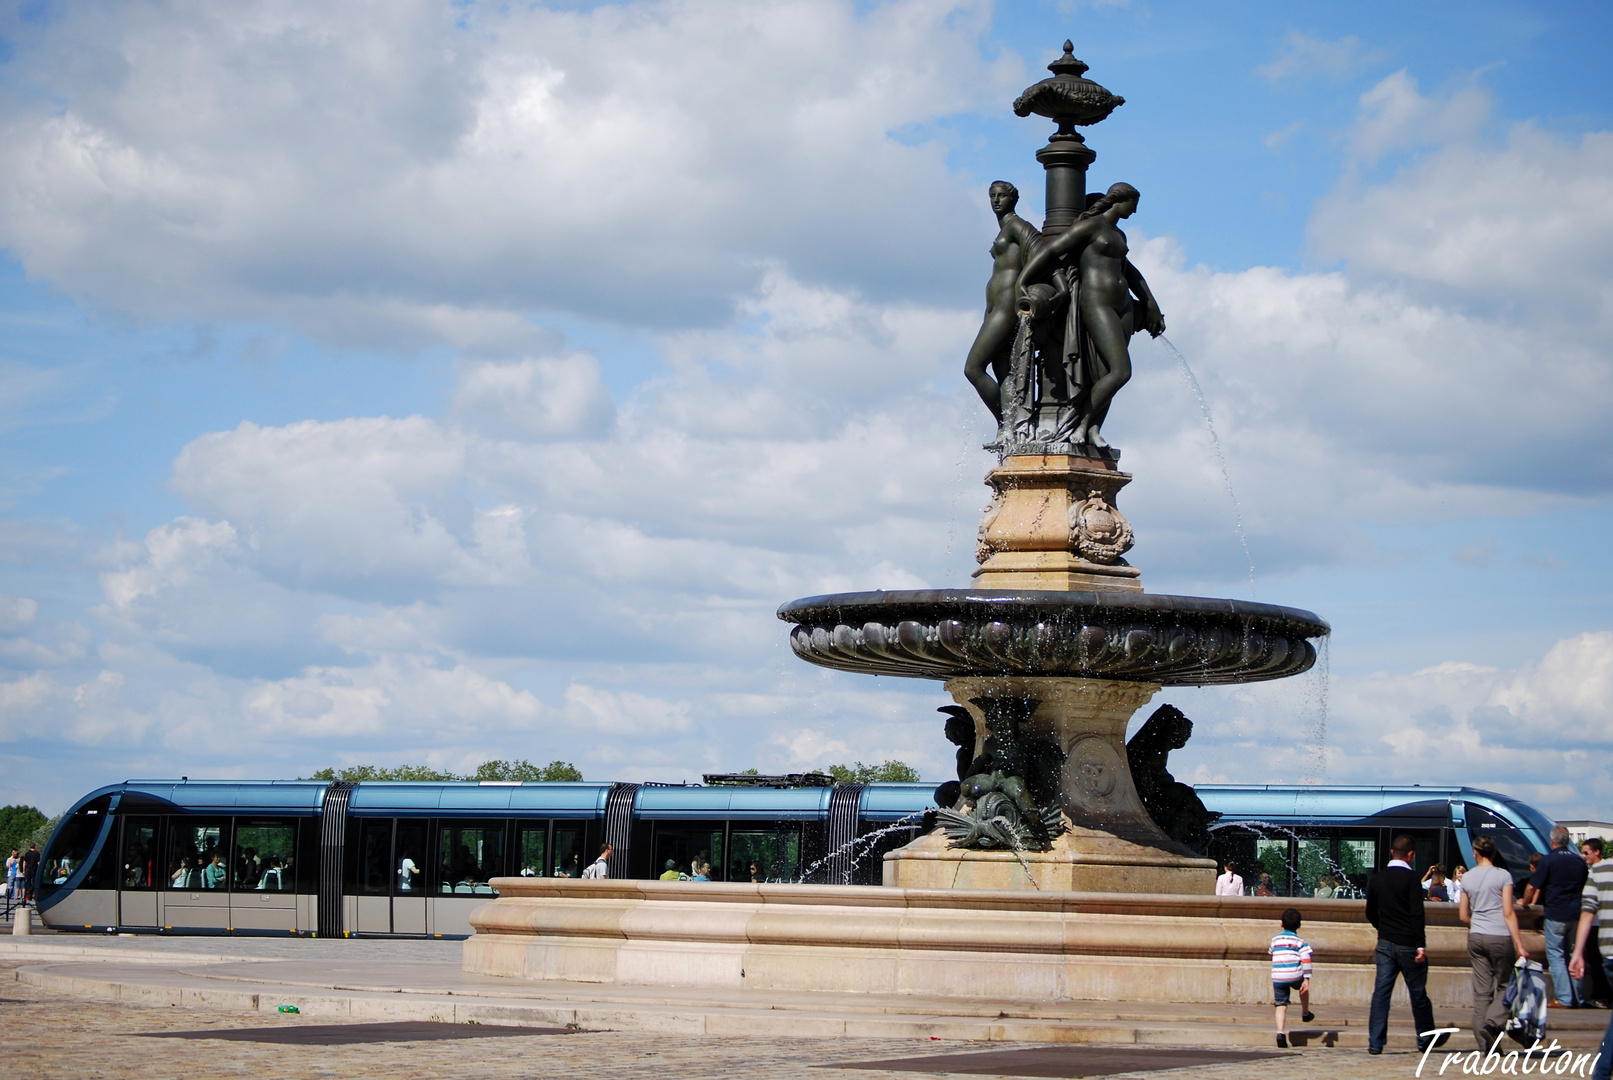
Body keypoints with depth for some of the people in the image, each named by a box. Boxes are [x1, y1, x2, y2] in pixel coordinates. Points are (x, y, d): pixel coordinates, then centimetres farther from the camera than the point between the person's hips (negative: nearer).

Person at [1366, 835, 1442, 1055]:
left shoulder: (1377, 878, 6)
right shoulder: (1411, 878, -12)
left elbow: (1370, 913, 15)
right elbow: (1417, 914, -17)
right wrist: (1421, 945, -16)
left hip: (1385, 944, 4)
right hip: (1407, 944, -4)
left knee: (1381, 992, 2)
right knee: (1418, 993, 8)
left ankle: (1375, 1042, -4)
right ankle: (1426, 1039, 21)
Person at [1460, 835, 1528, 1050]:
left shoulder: (1467, 878, 7)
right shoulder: (1503, 876, -5)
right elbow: (1508, 913, -10)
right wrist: (1519, 945, -9)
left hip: (1476, 938, 4)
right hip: (1500, 937, -4)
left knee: (1481, 991, 5)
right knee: (1505, 985, 8)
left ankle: (1485, 1044, 3)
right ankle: (1491, 1023, -17)